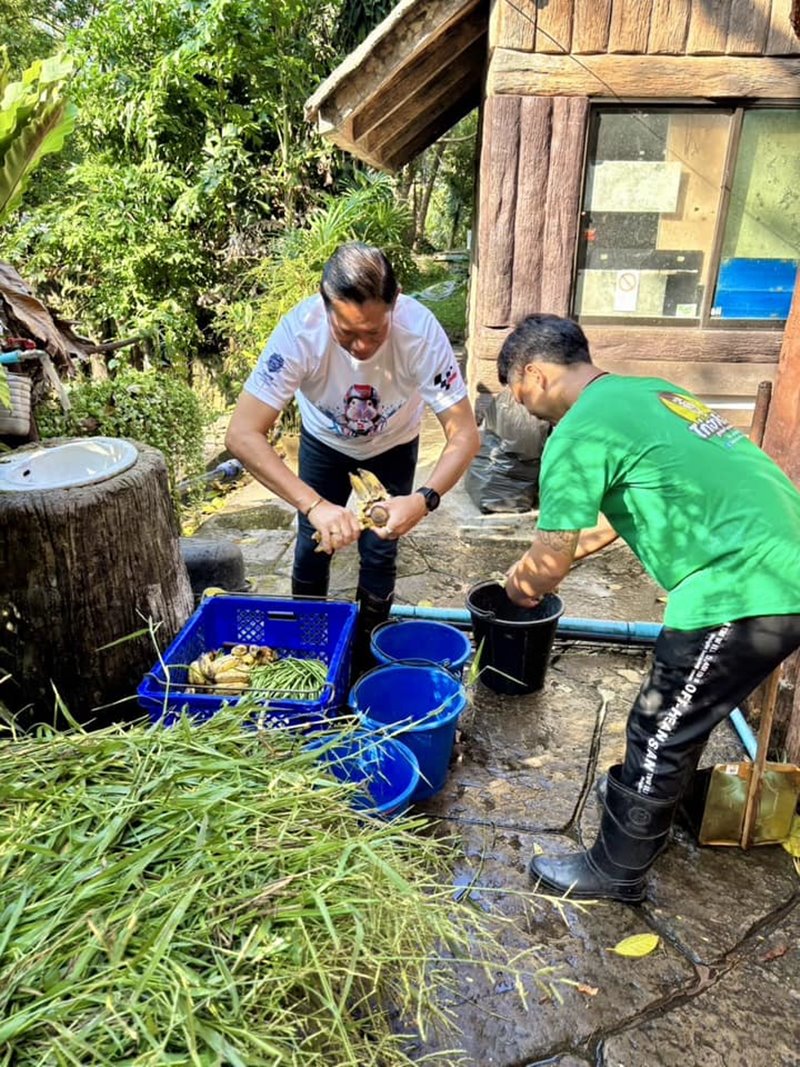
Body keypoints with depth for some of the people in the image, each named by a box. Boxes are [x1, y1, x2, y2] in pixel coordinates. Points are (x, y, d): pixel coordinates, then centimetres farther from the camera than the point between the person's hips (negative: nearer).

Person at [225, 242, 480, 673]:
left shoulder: (420, 331, -38)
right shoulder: (299, 331, -38)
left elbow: (464, 435, -34)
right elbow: (242, 434, -41)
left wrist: (425, 499, -52)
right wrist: (313, 504, -52)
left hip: (392, 446, 0)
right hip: (324, 441, 1)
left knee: (378, 552, -2)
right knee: (313, 544, 3)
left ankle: (365, 657, 23)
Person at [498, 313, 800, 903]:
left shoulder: (577, 434, -12)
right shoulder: (651, 390, 17)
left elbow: (548, 563, -7)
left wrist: (519, 586, 15)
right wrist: (566, 551, 32)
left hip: (744, 593, -9)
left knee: (660, 734, 8)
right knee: (679, 718, 26)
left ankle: (615, 872, 27)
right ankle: (651, 802, 47)